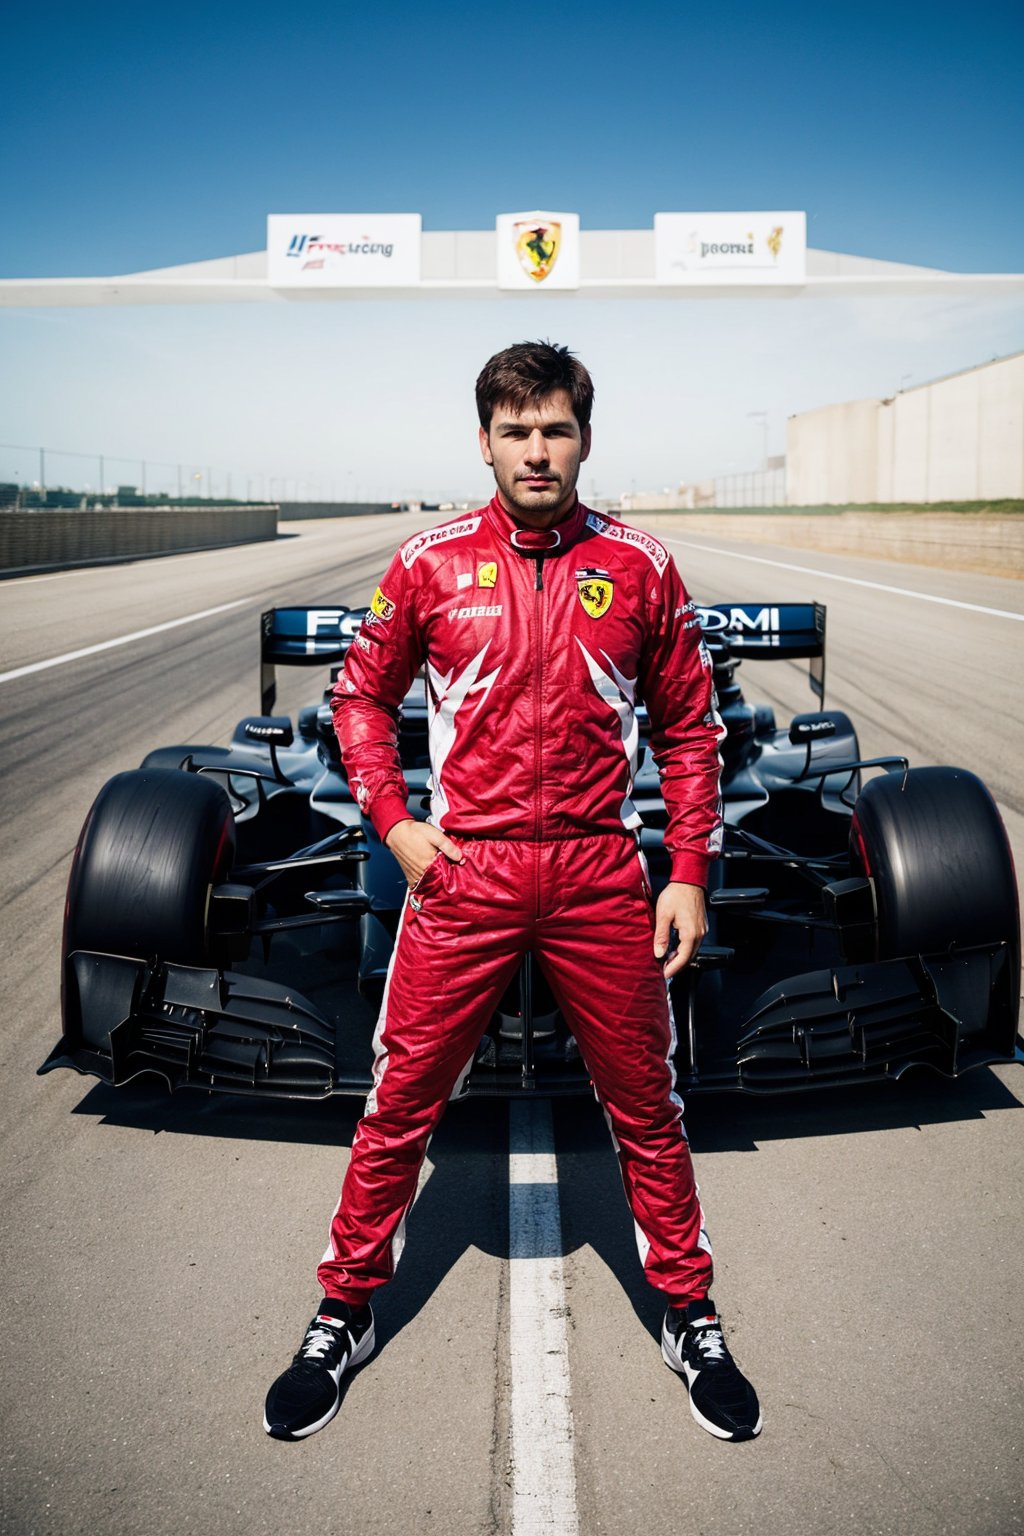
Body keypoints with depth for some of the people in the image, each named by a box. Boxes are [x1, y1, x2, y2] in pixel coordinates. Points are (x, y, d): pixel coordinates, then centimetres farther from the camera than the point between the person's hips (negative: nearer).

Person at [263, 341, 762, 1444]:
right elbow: (362, 693, 12)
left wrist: (689, 875, 4)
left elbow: (689, 727, 8)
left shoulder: (638, 568, 2)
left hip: (601, 875, 1)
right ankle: (343, 1317, 27)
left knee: (644, 1106, 11)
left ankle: (689, 1319, 32)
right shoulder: (431, 563, 1)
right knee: (401, 1102, 6)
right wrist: (393, 822, 1)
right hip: (462, 868, 0)